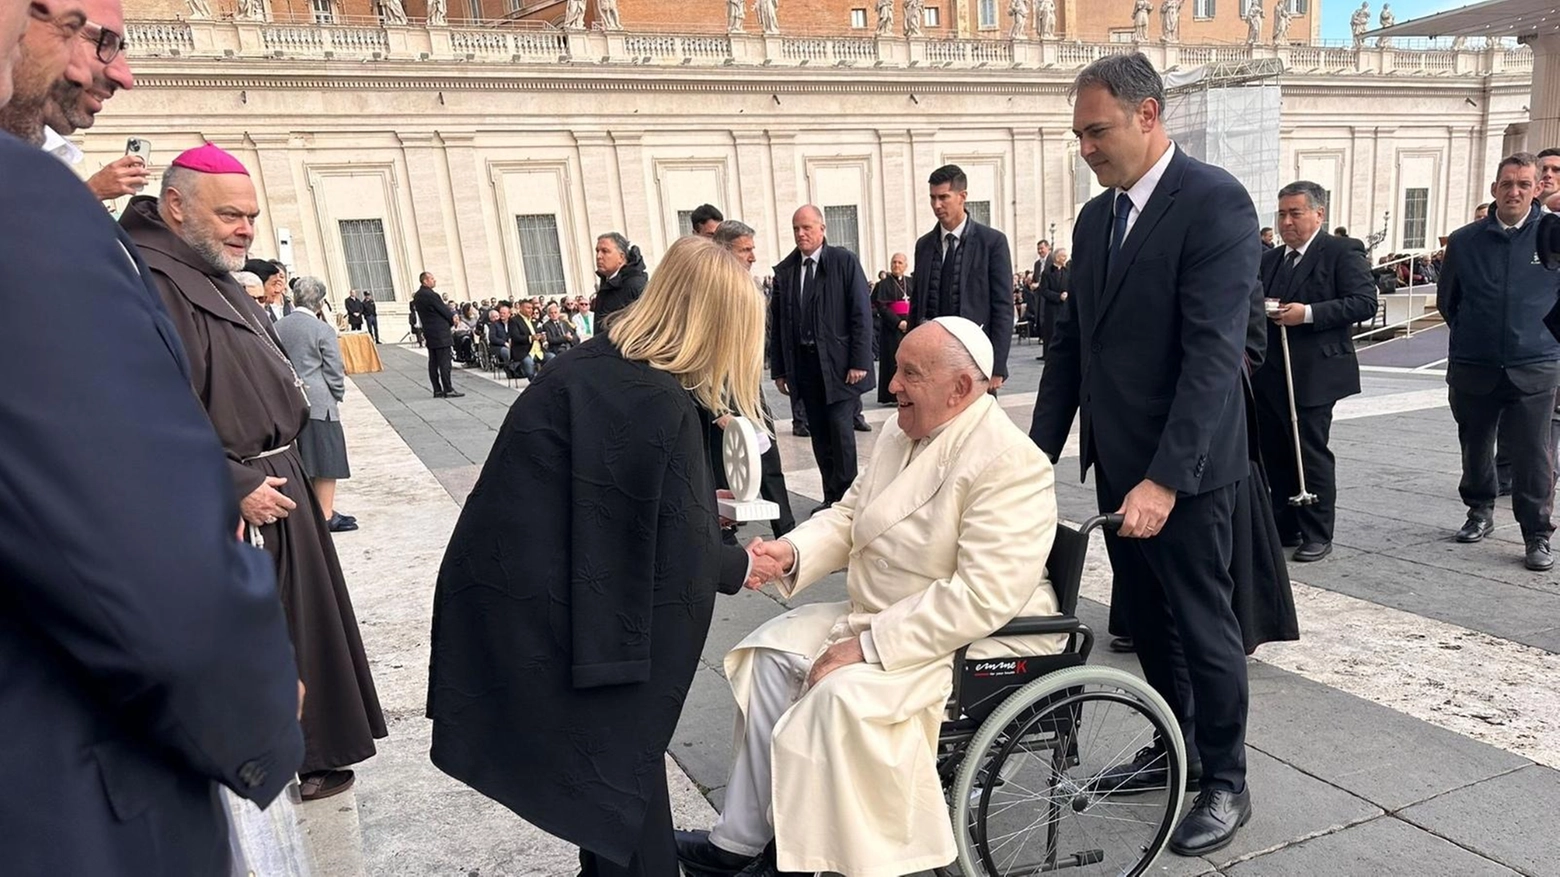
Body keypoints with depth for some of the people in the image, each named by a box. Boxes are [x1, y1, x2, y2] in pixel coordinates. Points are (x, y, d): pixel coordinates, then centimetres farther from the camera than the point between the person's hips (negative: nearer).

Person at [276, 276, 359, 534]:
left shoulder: (278, 327, 5)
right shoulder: (323, 330, -11)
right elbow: (334, 371, -9)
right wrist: (338, 395, 7)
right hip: (318, 404, -6)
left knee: (300, 462, 15)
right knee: (325, 461, 2)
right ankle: (326, 516, 5)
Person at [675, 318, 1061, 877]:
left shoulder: (1009, 464, -24)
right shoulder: (902, 434, 3)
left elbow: (984, 598, -30)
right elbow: (848, 516, 10)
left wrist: (868, 646, -28)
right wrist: (791, 551, -12)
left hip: (981, 641, -9)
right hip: (882, 616, 9)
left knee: (842, 697, -27)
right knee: (772, 652, -1)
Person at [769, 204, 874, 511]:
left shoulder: (844, 261, -2)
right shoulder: (784, 270, 8)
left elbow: (861, 314, -6)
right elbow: (777, 323, 9)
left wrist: (859, 362, -11)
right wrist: (779, 369, 6)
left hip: (839, 363, -4)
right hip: (803, 364, 4)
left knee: (840, 430, -6)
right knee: (819, 435, 8)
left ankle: (845, 497, 5)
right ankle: (831, 497, 17)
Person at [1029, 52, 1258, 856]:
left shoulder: (1216, 201, -14)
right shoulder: (1095, 217, 10)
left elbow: (1215, 352, -22)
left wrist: (1165, 479, -28)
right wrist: (1039, 451, 4)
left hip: (1183, 467, -7)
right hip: (1116, 460, 7)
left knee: (1202, 625, 7)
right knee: (1147, 619, 19)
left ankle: (1225, 784, 26)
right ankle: (1172, 747, 38)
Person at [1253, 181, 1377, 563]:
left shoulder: (1342, 253, -3)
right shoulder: (1269, 259, 17)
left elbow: (1364, 302, -12)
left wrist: (1308, 313, -20)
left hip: (1311, 375, -7)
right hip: (1269, 375, 7)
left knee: (1311, 455, -1)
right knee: (1274, 455, 10)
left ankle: (1317, 535, 9)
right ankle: (1286, 527, 22)